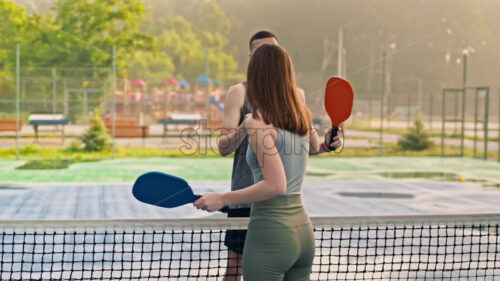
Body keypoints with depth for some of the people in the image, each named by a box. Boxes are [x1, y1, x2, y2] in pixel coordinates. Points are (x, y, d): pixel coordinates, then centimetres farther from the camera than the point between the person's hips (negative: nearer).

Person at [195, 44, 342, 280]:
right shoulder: (303, 117, 7)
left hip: (269, 230, -7)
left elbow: (276, 185, -20)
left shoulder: (258, 122, -14)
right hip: (303, 228, 7)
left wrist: (222, 199, -16)